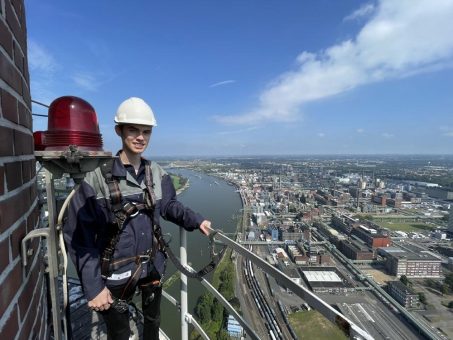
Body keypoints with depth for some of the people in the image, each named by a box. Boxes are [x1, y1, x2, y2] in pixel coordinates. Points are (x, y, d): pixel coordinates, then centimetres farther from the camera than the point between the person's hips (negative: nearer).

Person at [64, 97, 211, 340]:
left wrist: (196, 220, -7)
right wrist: (93, 287, -13)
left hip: (153, 266, 4)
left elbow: (169, 205, 8)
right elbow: (79, 236, -15)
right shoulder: (97, 179, -19)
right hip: (116, 274, -3)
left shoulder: (157, 174, -6)